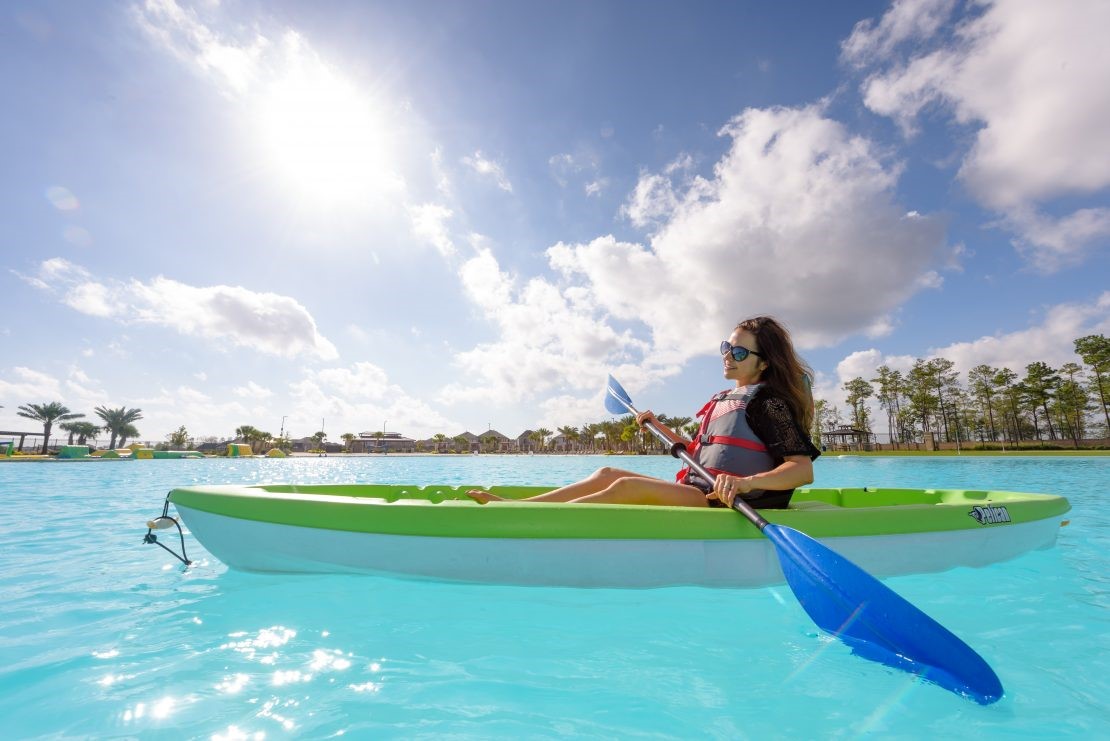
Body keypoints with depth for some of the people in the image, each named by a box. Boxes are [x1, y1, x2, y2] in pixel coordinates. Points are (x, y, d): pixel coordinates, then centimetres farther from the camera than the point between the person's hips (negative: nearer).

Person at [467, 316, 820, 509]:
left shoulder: (769, 401, -8)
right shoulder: (724, 399, 17)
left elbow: (804, 469, -18)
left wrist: (746, 482, -33)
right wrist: (659, 427, 18)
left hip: (727, 505, -8)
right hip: (696, 492, 8)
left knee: (626, 486, -26)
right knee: (607, 473, -1)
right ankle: (511, 505, -3)